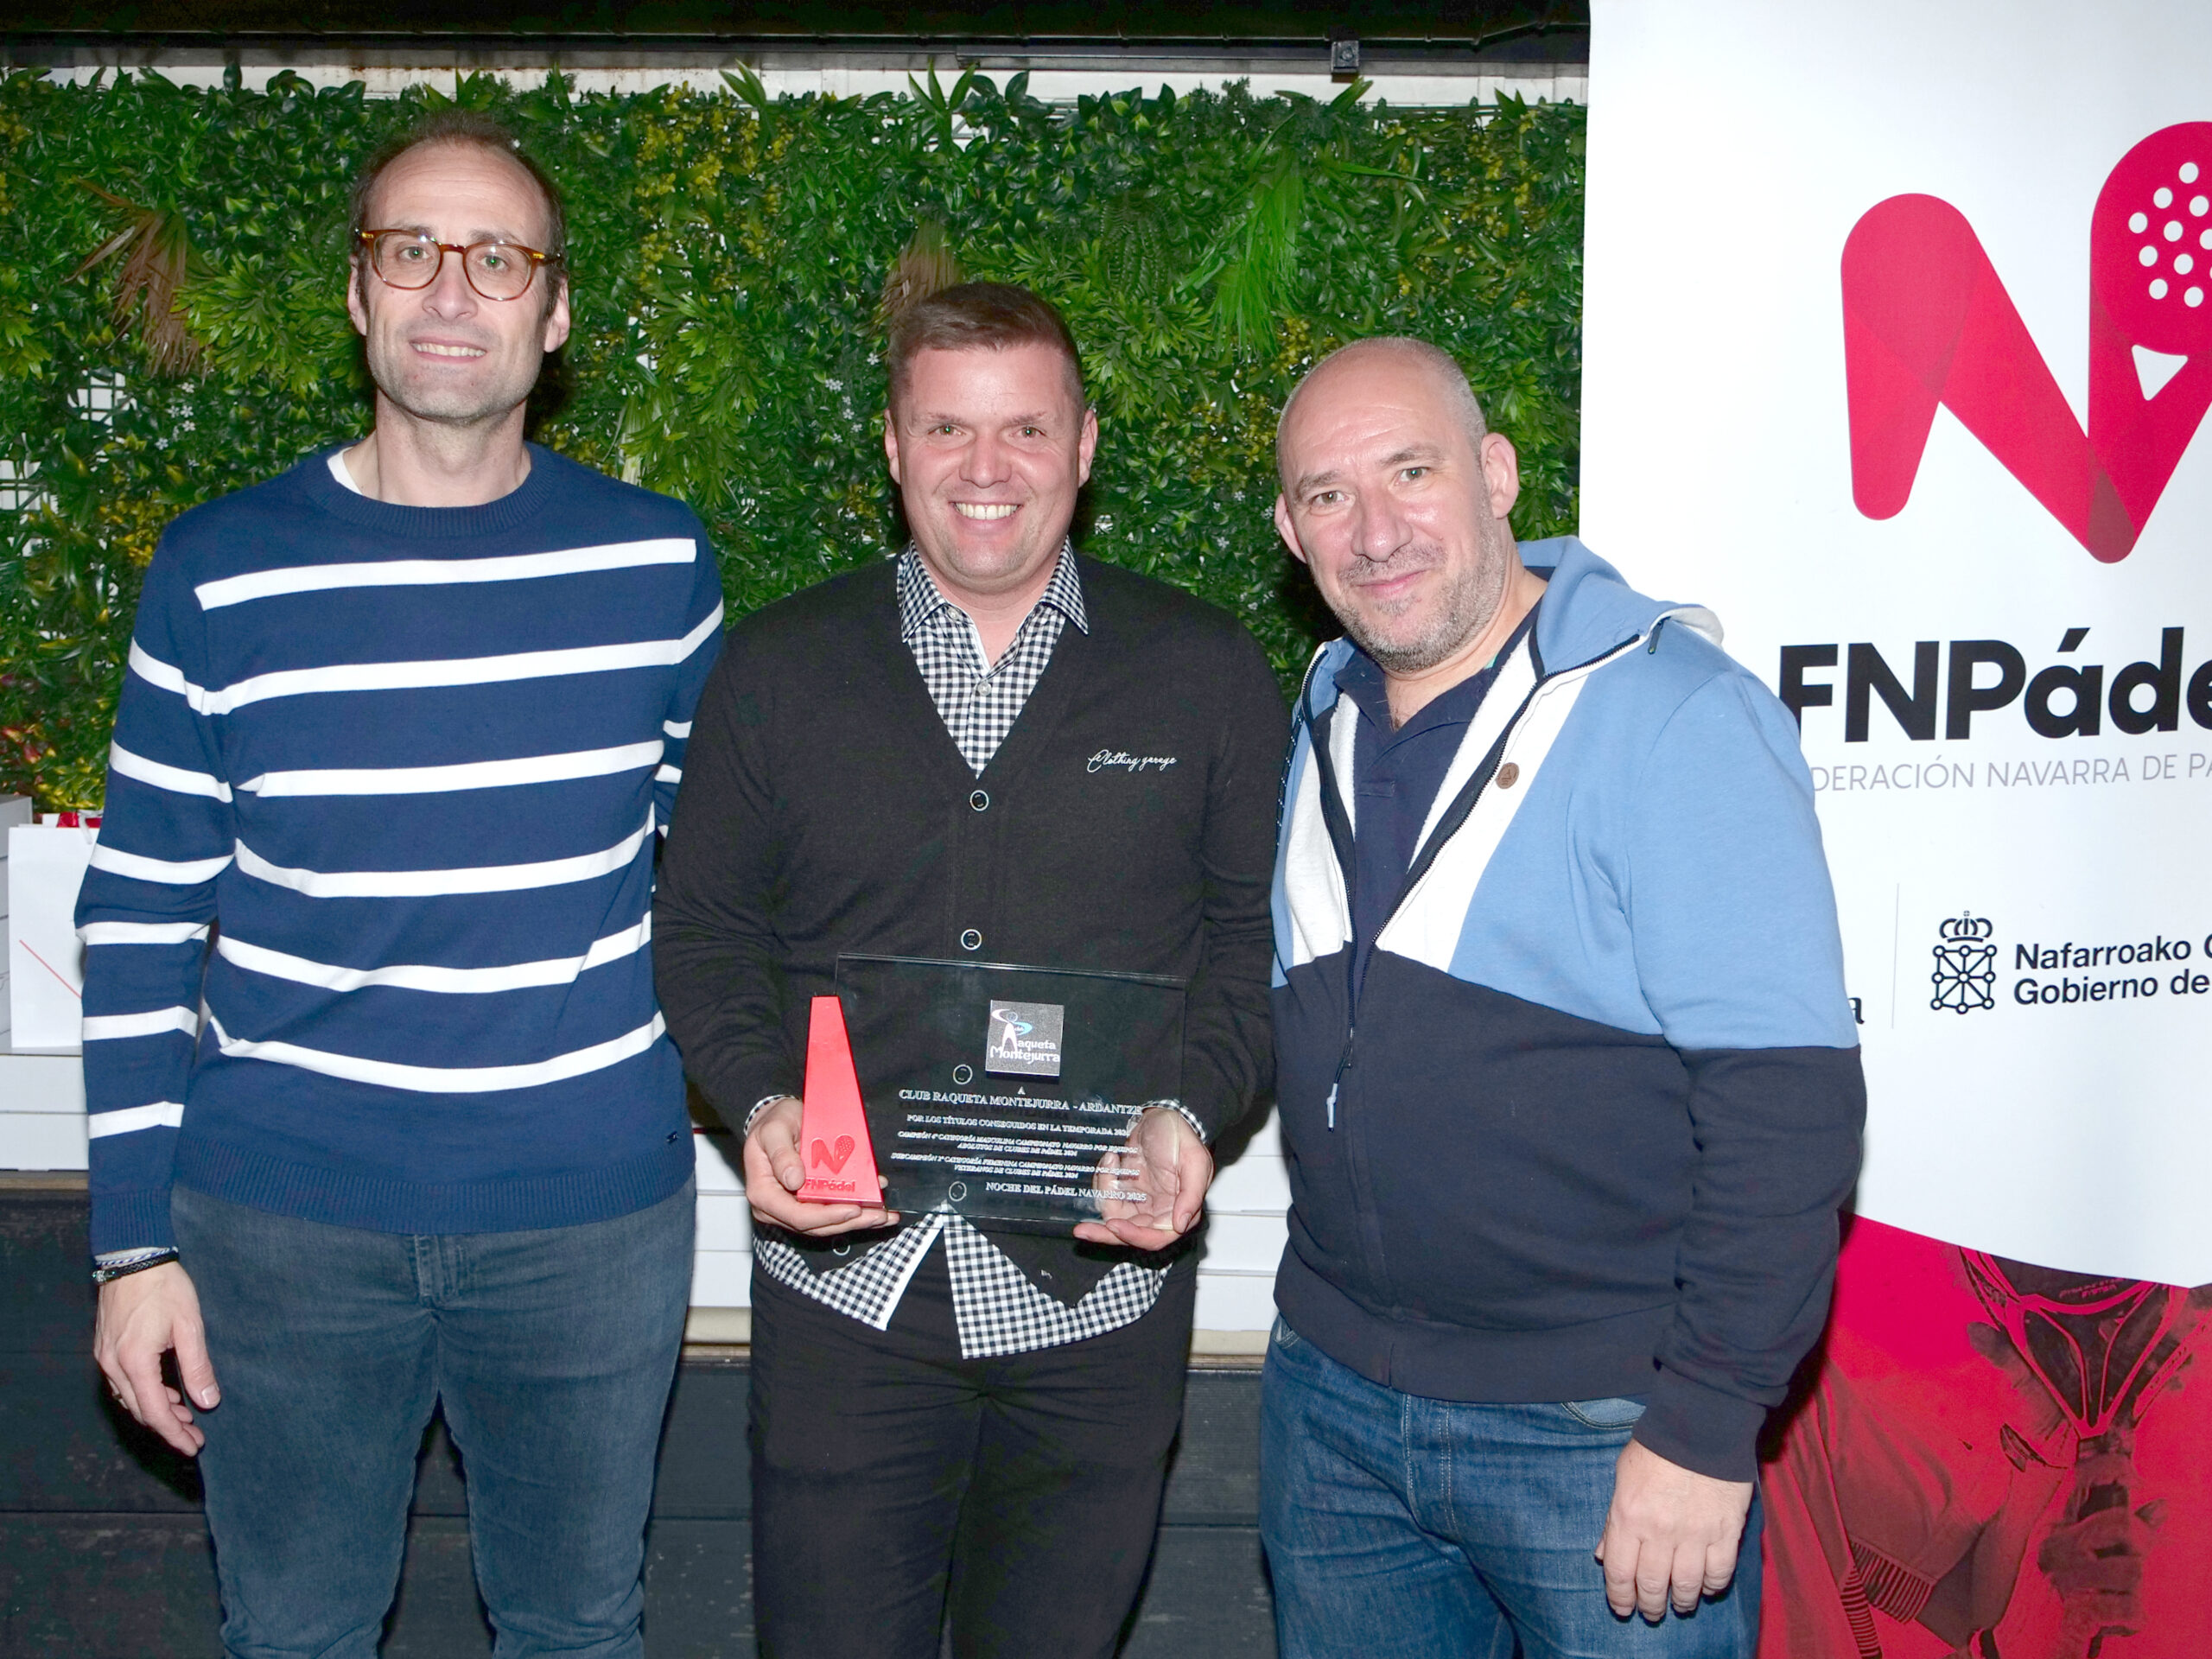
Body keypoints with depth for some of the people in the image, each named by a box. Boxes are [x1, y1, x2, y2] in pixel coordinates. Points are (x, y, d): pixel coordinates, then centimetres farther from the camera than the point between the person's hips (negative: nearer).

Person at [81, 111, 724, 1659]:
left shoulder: (657, 561, -2)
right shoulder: (221, 572, -4)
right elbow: (140, 922, 0)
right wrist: (135, 1239, -2)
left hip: (595, 1211, 1)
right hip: (282, 1222, 0)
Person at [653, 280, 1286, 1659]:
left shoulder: (1209, 676, 2)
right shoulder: (779, 668, 4)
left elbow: (1256, 934, 3)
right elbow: (703, 930, 7)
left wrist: (1191, 1115, -13)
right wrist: (759, 1103, -11)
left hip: (1100, 1287, 0)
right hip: (845, 1278, 1)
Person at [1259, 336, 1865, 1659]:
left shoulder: (1674, 716, -15)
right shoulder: (1329, 720, 8)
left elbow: (1788, 1095, -18)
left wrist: (1708, 1425, -20)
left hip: (1600, 1432, -6)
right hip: (1332, 1399, 6)